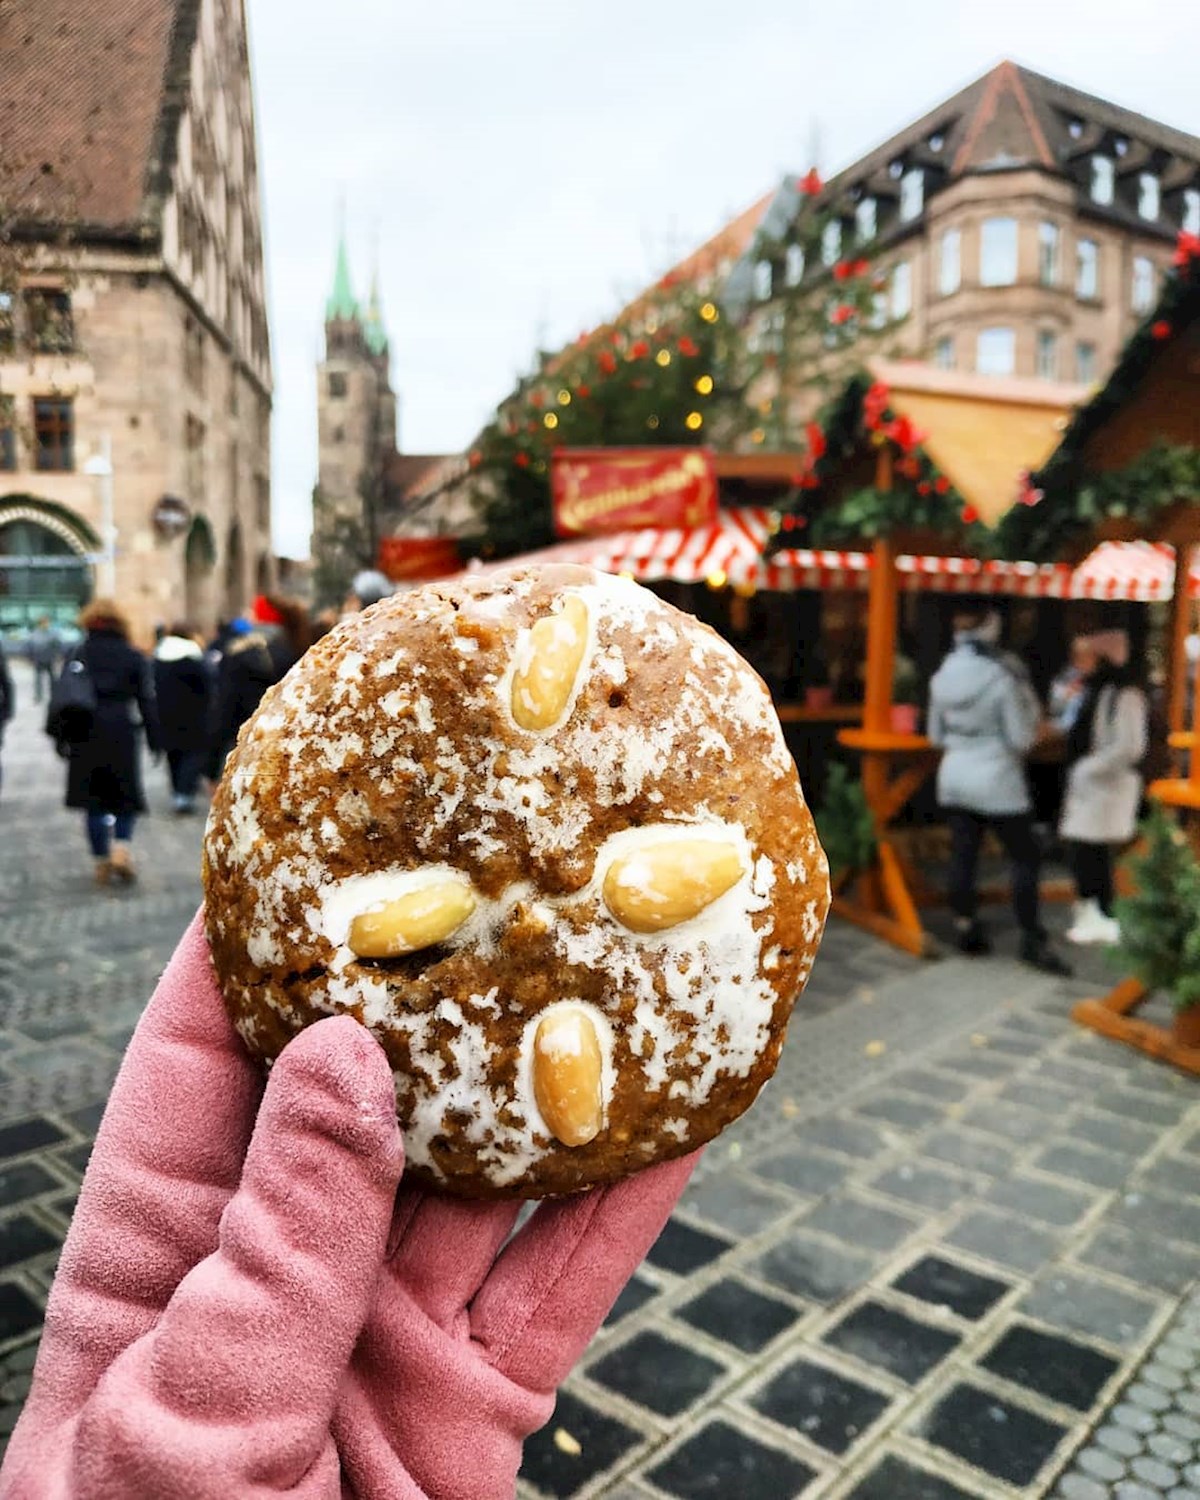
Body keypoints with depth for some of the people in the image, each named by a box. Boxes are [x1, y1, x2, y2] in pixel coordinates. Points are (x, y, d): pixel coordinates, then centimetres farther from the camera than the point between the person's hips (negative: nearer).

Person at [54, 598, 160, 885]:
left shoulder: (77, 656, 6)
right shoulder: (134, 658, 3)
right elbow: (147, 702, 2)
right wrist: (154, 740, 5)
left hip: (86, 737, 1)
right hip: (122, 735, -1)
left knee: (94, 803, 8)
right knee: (127, 798, 10)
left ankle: (102, 862, 9)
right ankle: (121, 848, -12)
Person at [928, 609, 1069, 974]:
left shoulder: (941, 677, 1)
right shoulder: (1002, 677, -17)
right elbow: (1021, 738, -13)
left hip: (954, 777, 6)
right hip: (997, 782, -5)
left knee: (963, 856, 10)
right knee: (1025, 858, 5)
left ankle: (966, 929, 17)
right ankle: (1032, 940, 7)